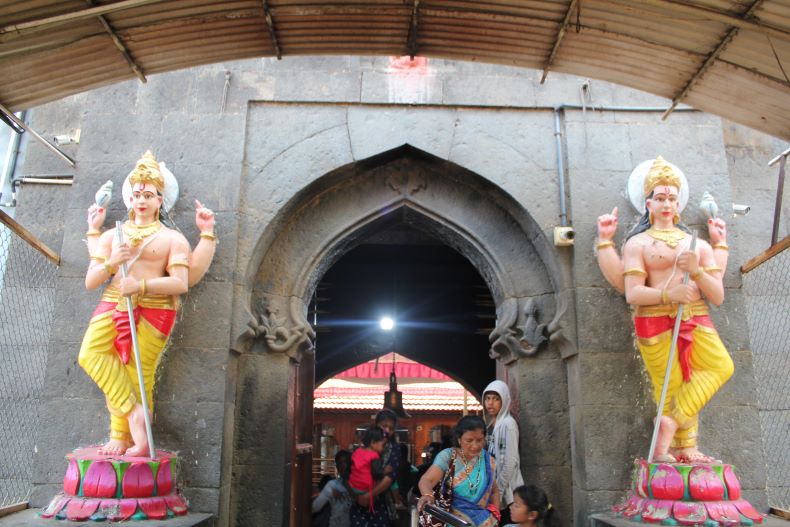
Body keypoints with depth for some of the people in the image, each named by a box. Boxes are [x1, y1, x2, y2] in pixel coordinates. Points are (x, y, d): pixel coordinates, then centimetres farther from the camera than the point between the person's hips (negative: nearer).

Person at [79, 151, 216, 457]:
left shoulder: (172, 238, 8)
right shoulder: (112, 235, 19)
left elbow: (181, 283, -5)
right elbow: (90, 282, 12)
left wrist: (142, 286, -18)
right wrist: (111, 263, -8)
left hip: (152, 311, -3)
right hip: (112, 306, 4)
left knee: (138, 373, -9)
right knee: (90, 355, -20)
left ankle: (121, 438, 4)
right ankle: (133, 412, -14)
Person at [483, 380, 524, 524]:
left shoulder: (508, 424, -13)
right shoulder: (490, 425, 11)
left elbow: (511, 461, -17)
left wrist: (499, 490, -15)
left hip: (507, 491, -7)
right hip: (495, 489, 7)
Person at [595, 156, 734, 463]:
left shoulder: (697, 244, 16)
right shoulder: (638, 243, 5)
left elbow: (717, 297, 10)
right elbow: (632, 293, -7)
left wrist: (696, 270, -4)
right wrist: (667, 294, -21)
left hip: (696, 321, 4)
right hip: (656, 323, -4)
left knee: (722, 367, -18)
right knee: (672, 388, -5)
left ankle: (671, 421, -11)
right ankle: (685, 450, 8)